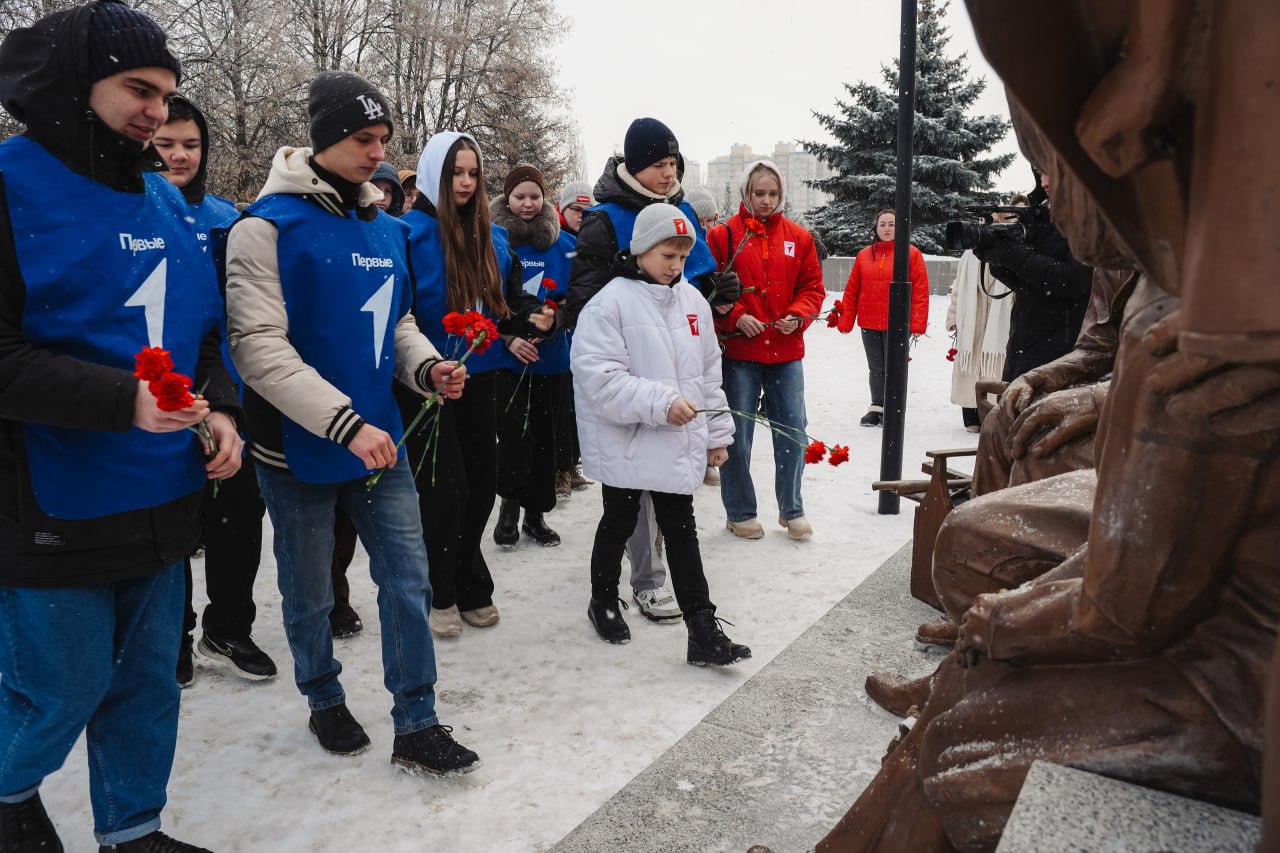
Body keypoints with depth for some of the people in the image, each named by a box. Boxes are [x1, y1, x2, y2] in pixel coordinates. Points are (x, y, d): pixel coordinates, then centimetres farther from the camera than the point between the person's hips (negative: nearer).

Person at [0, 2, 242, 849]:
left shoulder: (165, 199, 9)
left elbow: (201, 327, 16)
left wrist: (221, 410, -1)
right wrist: (122, 399, -28)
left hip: (162, 495, 6)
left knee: (149, 682, 16)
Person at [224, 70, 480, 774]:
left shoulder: (387, 229, 7)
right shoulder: (268, 226, -13)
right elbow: (258, 347, -21)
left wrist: (427, 367, -6)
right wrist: (345, 423, -27)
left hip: (379, 440, 5)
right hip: (299, 451, -5)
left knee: (407, 579, 5)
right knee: (309, 594, 14)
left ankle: (416, 726, 18)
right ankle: (324, 701, 39)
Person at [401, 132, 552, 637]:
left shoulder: (493, 237, 9)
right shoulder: (410, 232, -10)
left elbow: (511, 301, 15)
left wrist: (533, 319, -5)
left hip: (479, 375, 6)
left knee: (482, 482, 10)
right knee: (446, 488, -1)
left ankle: (469, 586, 29)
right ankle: (442, 594, 19)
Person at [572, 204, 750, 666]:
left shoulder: (692, 301, 7)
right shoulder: (609, 303, -13)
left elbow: (709, 373, 12)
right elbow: (599, 378, -20)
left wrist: (716, 433, 12)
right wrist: (660, 402, -25)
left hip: (681, 445, 5)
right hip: (625, 443, -4)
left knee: (682, 531, 8)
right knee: (619, 524, 13)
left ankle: (703, 631, 11)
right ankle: (603, 602, 37)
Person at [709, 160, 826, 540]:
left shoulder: (799, 237, 8)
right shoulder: (722, 235, -2)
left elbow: (813, 287, 9)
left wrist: (798, 316, -8)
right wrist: (735, 317, -16)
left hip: (786, 351, 3)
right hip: (738, 351, -3)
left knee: (793, 431, 7)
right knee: (737, 434, 5)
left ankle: (791, 510, 24)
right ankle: (740, 512, 21)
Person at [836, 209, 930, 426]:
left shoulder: (911, 254, -3)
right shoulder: (864, 255, 7)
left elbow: (920, 291, -6)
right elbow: (852, 290, 8)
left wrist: (917, 324, -13)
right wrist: (845, 321, 3)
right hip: (869, 325, 3)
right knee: (876, 369, 12)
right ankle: (877, 408, 23)